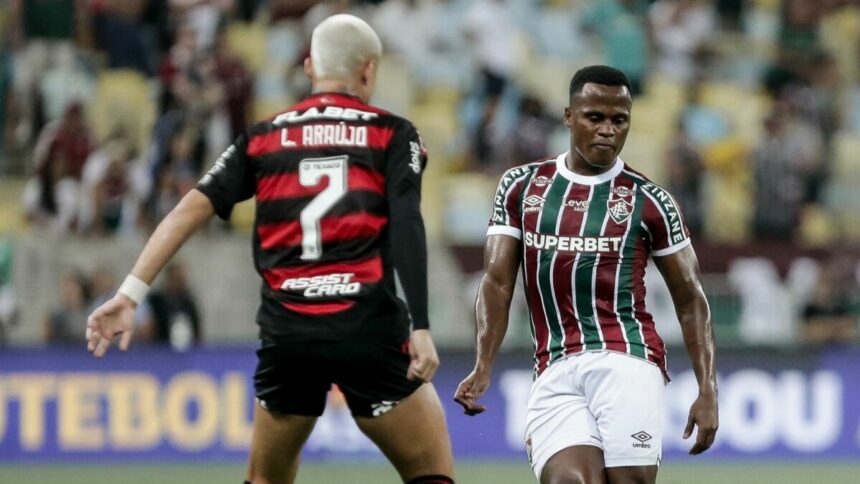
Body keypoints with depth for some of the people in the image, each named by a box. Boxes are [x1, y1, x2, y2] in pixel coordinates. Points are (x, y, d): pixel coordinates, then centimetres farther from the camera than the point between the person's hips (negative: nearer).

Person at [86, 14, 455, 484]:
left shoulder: (263, 138, 14)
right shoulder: (392, 135, 6)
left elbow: (191, 209, 4)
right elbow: (407, 228, -7)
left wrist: (130, 293, 1)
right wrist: (421, 328, -11)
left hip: (286, 333, 3)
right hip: (368, 329, -3)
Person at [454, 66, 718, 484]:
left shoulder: (648, 201, 7)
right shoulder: (521, 186, 13)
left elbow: (690, 299, 11)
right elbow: (497, 282, 6)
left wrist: (707, 391, 3)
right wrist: (483, 367, -9)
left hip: (626, 361, -1)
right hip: (554, 373, 1)